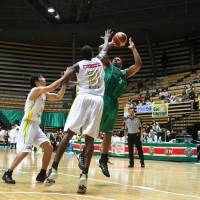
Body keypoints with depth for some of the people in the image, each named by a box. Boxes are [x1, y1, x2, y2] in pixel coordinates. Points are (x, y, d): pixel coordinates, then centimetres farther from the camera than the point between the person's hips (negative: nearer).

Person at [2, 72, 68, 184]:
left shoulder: (44, 94, 15)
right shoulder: (36, 90, -10)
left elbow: (59, 96, 16)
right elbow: (52, 87, -23)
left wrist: (65, 83, 6)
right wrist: (64, 77, -15)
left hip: (36, 126, 9)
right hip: (28, 124, -9)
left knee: (49, 148, 2)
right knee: (25, 151, -16)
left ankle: (42, 174, 10)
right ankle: (8, 174, -5)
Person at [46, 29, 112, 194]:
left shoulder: (78, 65, 12)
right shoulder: (99, 60, 21)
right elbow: (105, 49, 42)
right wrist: (107, 38, 60)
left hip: (83, 98, -2)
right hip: (98, 100, 2)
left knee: (68, 133, -5)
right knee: (90, 139, -2)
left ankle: (54, 169, -16)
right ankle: (84, 175, -15)